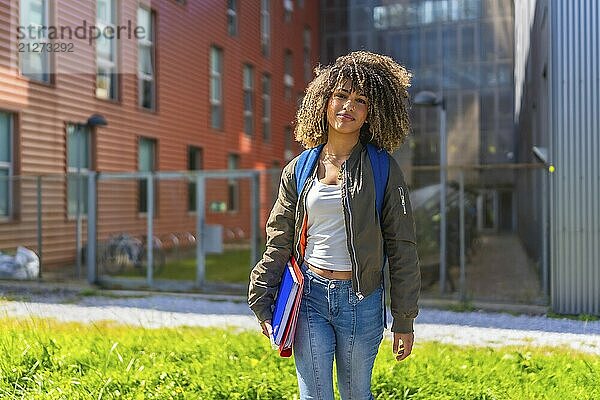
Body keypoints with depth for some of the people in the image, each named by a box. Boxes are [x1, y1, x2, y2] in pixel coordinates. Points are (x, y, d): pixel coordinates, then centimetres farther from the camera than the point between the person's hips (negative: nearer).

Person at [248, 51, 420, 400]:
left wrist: (404, 321, -2)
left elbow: (402, 250, -1)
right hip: (309, 295, 1)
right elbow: (279, 244, 9)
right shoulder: (299, 170, 4)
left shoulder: (383, 170, -2)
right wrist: (263, 305, 6)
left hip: (361, 300, -1)